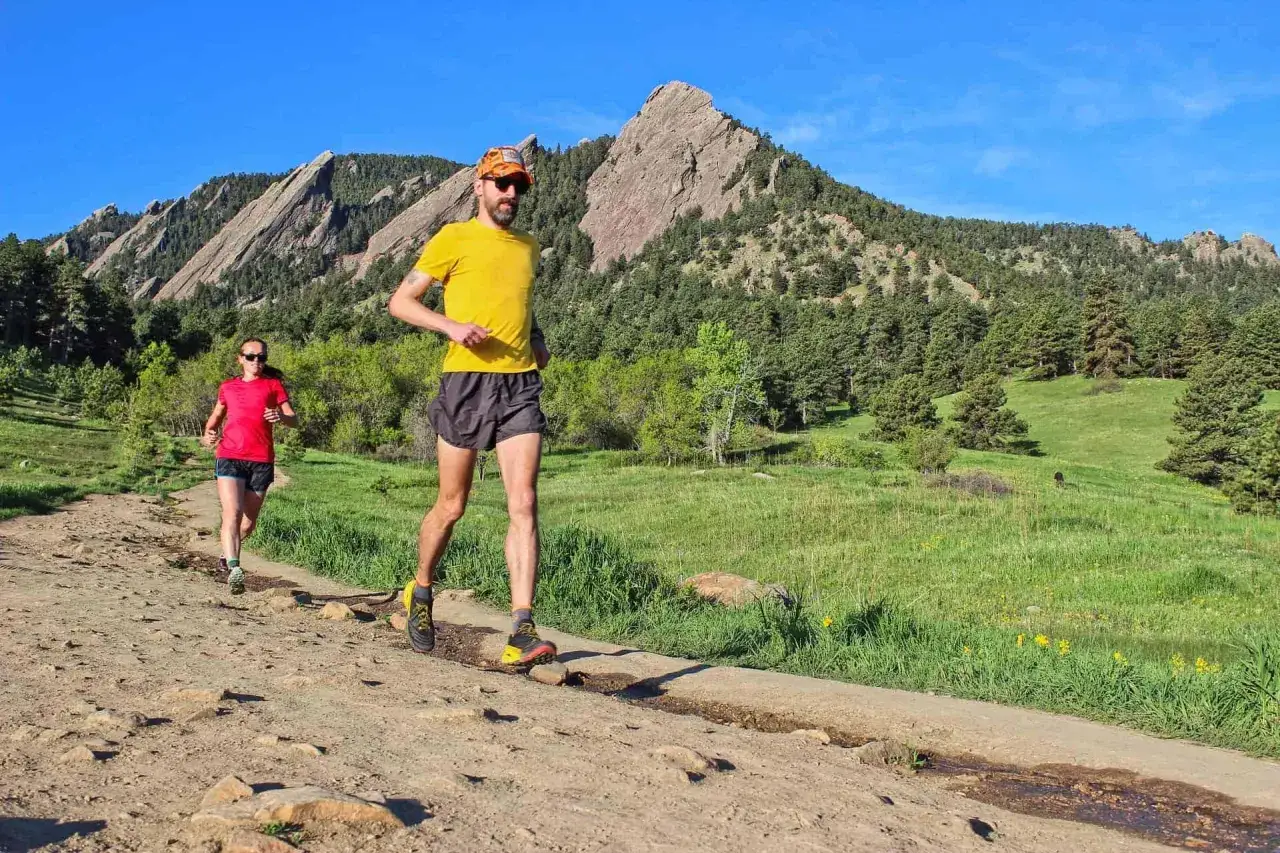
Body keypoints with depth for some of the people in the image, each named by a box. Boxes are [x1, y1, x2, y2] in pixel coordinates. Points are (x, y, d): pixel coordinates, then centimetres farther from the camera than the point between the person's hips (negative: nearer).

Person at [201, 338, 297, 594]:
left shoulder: (273, 385, 9)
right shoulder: (228, 387, 16)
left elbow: (294, 420, 3)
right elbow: (216, 415, 30)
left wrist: (281, 417, -20)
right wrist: (208, 433, 9)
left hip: (261, 461, 0)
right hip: (229, 457, 0)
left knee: (250, 521, 9)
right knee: (232, 513, -20)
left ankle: (228, 553, 37)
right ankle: (234, 569, -29)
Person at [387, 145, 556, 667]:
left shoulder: (529, 247, 19)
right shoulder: (454, 239, 2)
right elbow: (400, 301, 0)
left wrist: (537, 340, 15)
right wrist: (451, 325, -16)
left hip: (520, 386, 4)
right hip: (467, 382, -3)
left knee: (523, 505, -10)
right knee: (452, 506, 7)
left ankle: (522, 633, -13)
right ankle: (420, 593, 35)